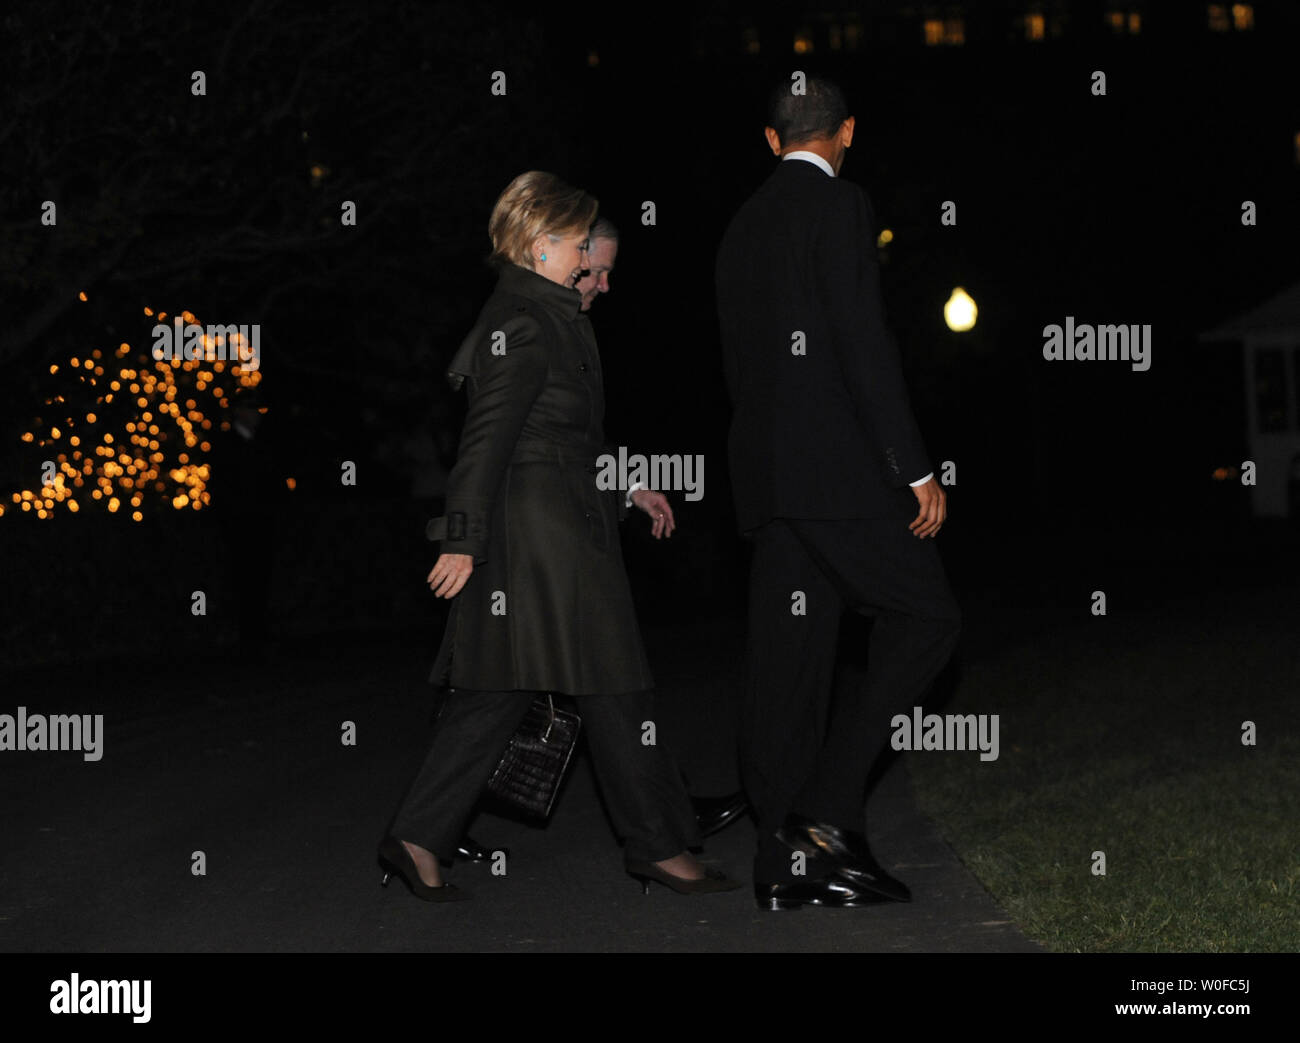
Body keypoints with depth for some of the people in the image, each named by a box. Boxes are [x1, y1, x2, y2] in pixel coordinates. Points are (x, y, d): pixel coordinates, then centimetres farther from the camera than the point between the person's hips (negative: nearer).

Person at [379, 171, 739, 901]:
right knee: (616, 685, -1)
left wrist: (628, 491, 25)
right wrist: (464, 540, -19)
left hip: (562, 525, 10)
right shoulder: (522, 323, -14)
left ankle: (418, 839, 9)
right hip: (544, 531, -10)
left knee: (498, 689, 9)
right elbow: (487, 438, -18)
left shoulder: (546, 316, 18)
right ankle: (659, 846, 9)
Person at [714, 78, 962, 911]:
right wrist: (917, 469, -12)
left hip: (766, 470, 8)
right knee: (926, 619, 0)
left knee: (790, 657, 6)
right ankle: (827, 804, -10)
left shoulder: (743, 226, 19)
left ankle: (787, 860, 7)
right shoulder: (840, 206, -5)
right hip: (840, 465, -8)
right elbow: (865, 343, -14)